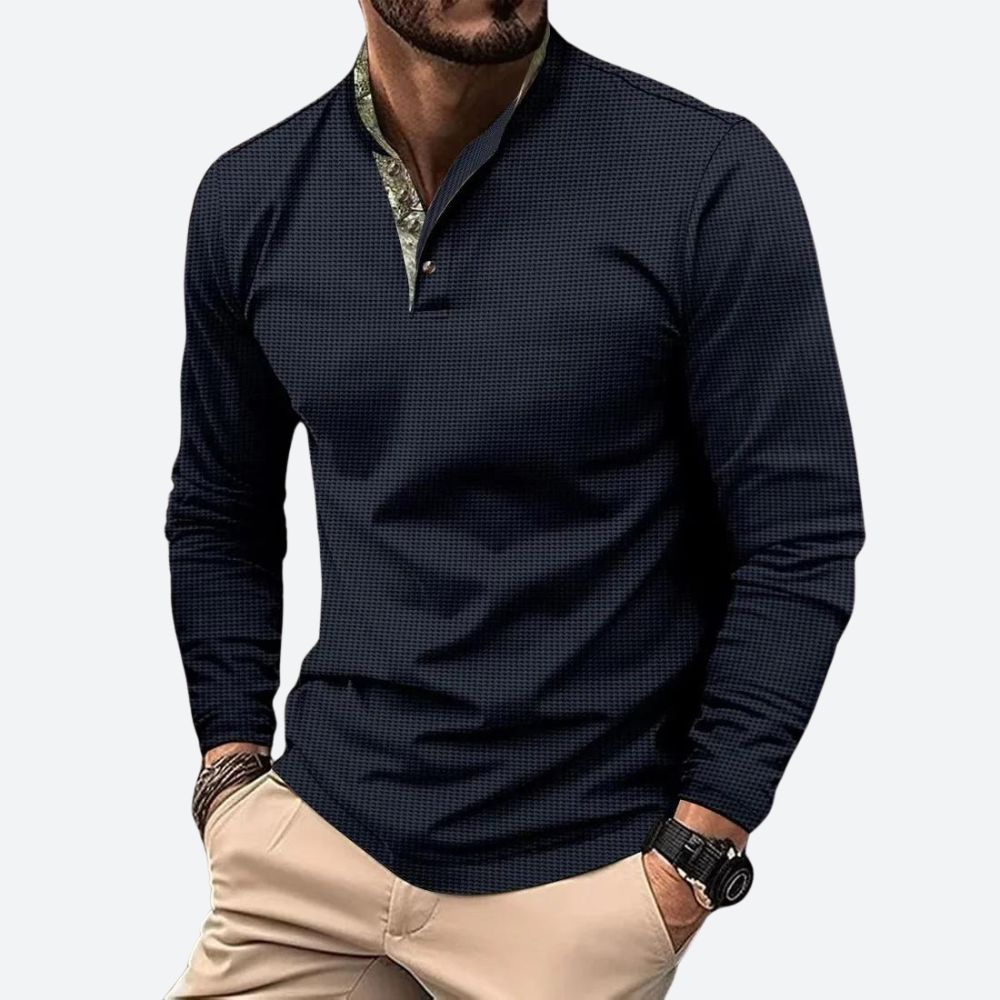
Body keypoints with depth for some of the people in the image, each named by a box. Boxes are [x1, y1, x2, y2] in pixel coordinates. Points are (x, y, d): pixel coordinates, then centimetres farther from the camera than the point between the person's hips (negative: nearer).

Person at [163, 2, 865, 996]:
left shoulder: (708, 175, -14)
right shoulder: (249, 199, -1)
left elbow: (800, 545, -11)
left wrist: (694, 862, -12)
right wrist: (231, 762, 3)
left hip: (577, 874, -3)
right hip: (313, 839, 4)